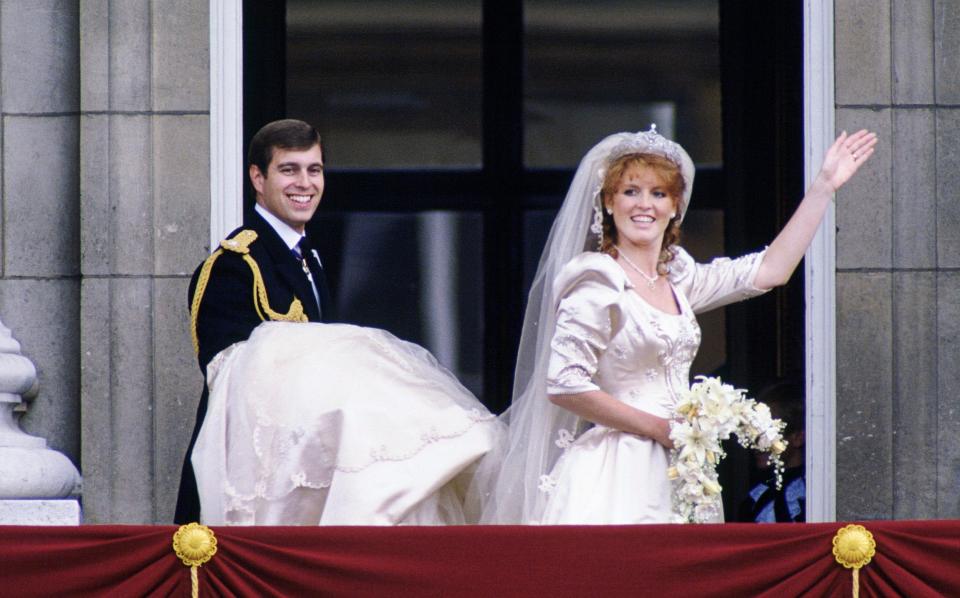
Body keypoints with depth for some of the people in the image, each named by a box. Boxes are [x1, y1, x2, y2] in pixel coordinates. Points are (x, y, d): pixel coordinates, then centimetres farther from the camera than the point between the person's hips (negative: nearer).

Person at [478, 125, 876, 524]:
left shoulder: (678, 278, 15)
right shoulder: (598, 282, -7)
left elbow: (769, 271, 20)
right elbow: (564, 385, -14)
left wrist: (824, 187, 20)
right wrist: (659, 428, -10)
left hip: (674, 473, 7)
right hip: (615, 473, -7)